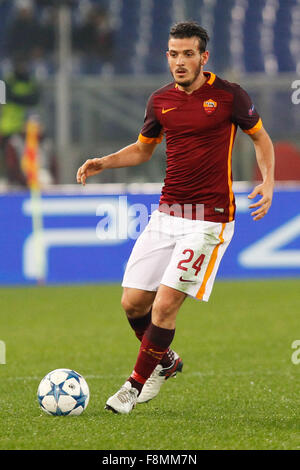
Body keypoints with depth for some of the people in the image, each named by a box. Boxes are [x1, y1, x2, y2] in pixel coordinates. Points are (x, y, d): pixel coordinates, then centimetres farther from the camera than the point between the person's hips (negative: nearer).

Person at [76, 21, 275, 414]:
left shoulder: (229, 95, -6)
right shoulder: (160, 101, 7)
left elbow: (261, 138, 7)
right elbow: (142, 149, 22)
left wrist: (267, 181, -9)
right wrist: (103, 163, 6)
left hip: (209, 219, -5)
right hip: (166, 215, 5)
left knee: (165, 305, -12)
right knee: (133, 302, 2)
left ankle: (137, 383, 5)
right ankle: (165, 361, 29)